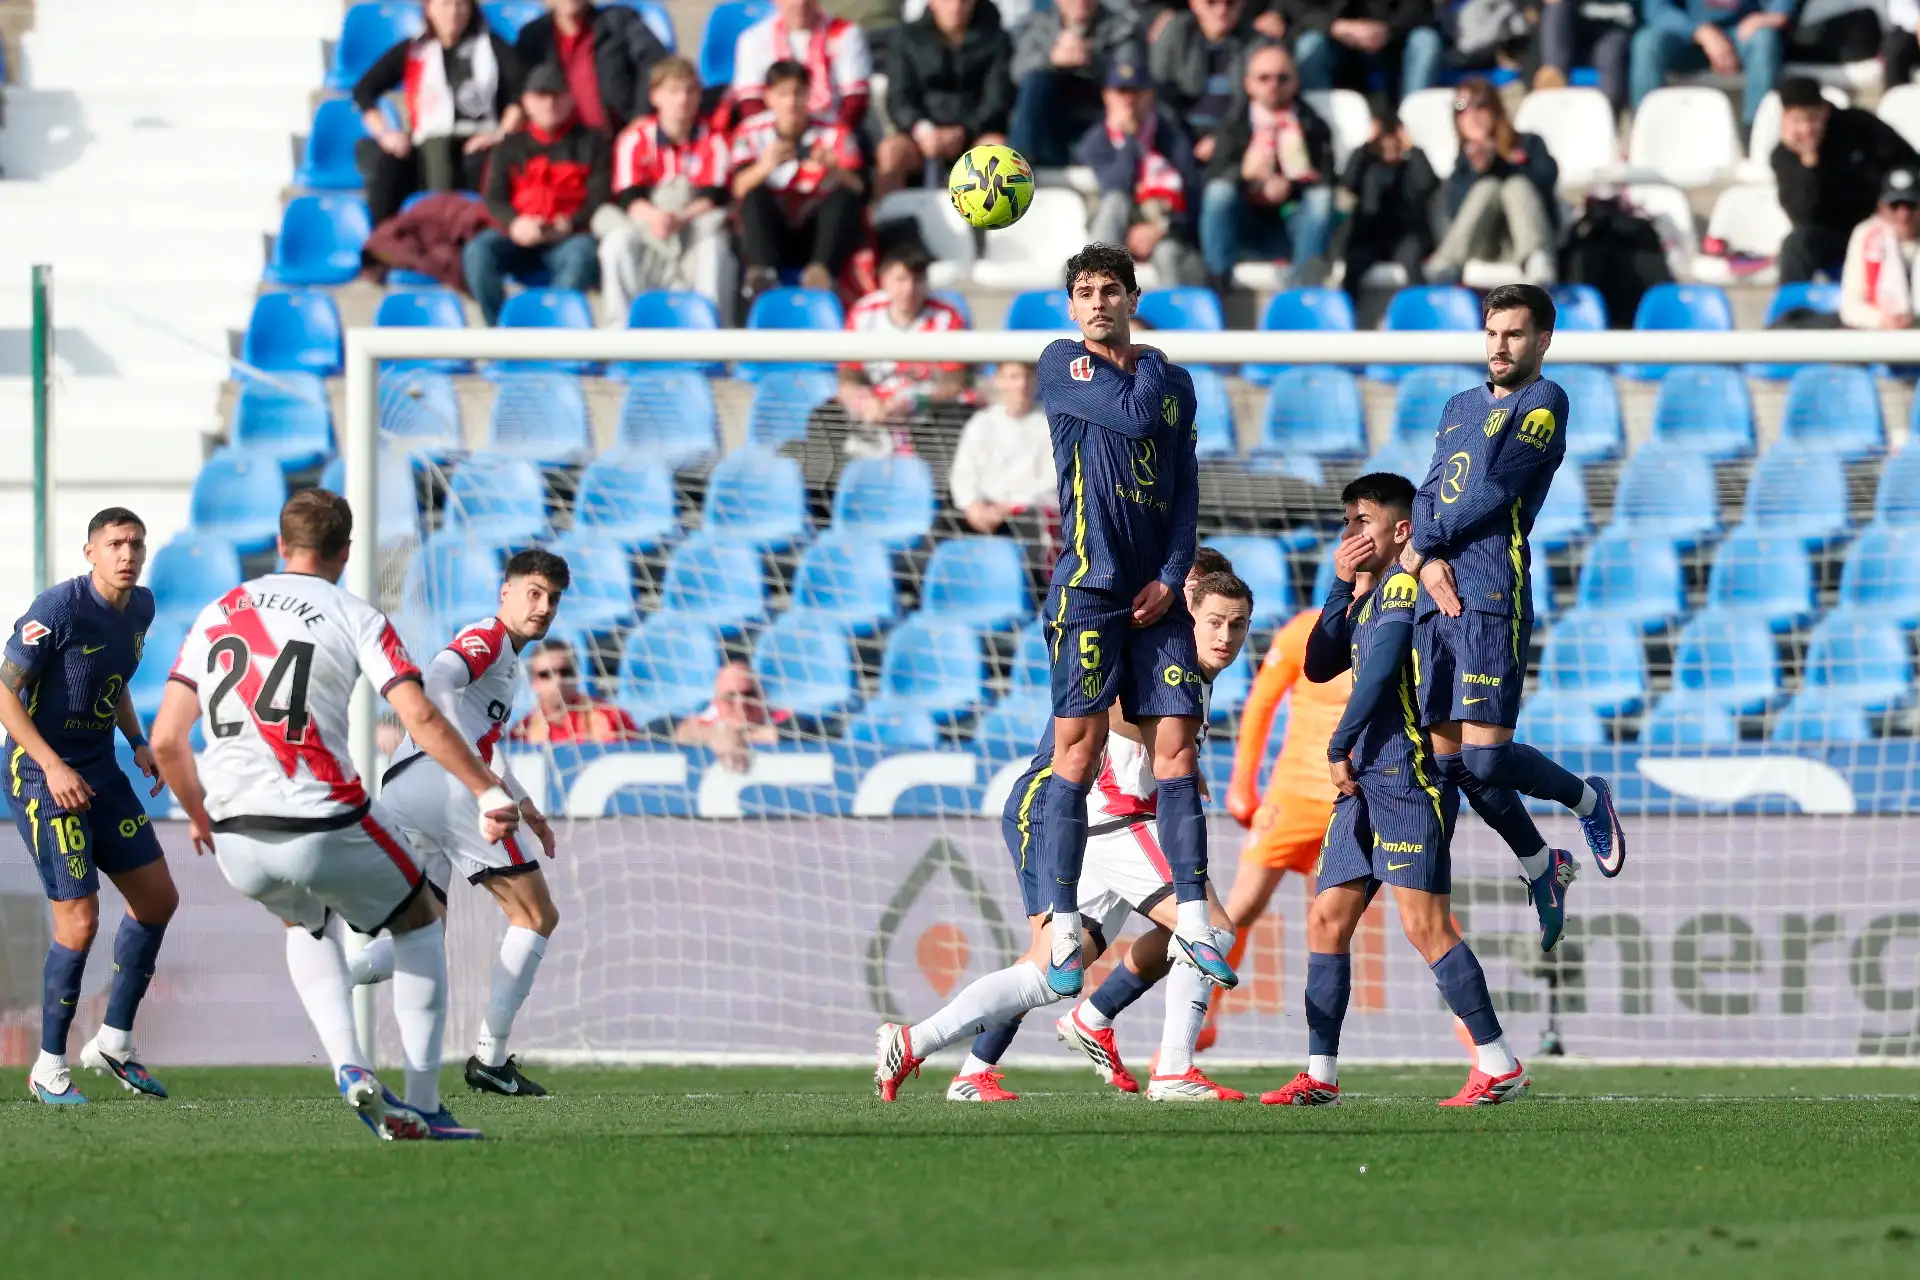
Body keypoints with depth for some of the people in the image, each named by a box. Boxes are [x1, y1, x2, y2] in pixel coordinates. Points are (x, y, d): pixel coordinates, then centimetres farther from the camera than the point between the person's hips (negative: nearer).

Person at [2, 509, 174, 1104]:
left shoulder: (140, 608, 6)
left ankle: (114, 1042, 21)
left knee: (158, 899, 9)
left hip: (101, 774, 8)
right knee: (79, 920, -12)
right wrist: (52, 766, -22)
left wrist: (137, 741, 6)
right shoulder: (58, 609, -19)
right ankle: (49, 1066, 2)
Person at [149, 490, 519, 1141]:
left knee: (304, 922, 35)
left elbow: (166, 740, 10)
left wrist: (199, 815, 25)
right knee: (421, 924, 21)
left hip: (237, 842, 4)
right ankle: (422, 1106, 14)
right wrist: (489, 793, -7)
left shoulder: (216, 614, 13)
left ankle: (348, 1067, 14)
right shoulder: (355, 618, 1)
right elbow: (421, 719, -12)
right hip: (325, 826, -4)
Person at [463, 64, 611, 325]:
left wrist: (569, 224, -14)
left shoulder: (591, 143, 15)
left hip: (571, 237, -2)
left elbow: (600, 197, 5)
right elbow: (494, 199, 11)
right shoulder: (511, 147, 20)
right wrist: (514, 224, -12)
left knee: (581, 256, -38)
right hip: (521, 239, 2)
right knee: (477, 251, -30)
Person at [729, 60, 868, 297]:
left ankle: (820, 271, -46)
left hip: (816, 238, 0)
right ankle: (761, 271, -49)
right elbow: (739, 189, -15)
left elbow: (858, 189, -12)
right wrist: (765, 167, -35)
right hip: (772, 237, 0)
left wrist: (834, 170, -33)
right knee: (755, 197, -27)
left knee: (845, 197, -26)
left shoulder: (834, 134, -1)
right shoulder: (751, 133, 0)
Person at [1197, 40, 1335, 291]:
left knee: (1321, 197, -28)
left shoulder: (1313, 126, 6)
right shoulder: (1234, 124, 6)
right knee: (1220, 191, -28)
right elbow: (1214, 178, -6)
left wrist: (1291, 188, -24)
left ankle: (1307, 287, -42)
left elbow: (1326, 181, -4)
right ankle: (1216, 285, -37)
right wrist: (1242, 174, -28)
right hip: (1246, 231, 0)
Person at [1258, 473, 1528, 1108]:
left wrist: (1338, 750, -8)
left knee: (1425, 924, -13)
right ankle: (1320, 1074, 10)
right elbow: (1320, 667, 19)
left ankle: (1500, 1066, -10)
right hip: (1367, 781, 10)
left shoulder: (1404, 583, -8)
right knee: (1326, 919, 7)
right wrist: (1342, 585, 9)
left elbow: (1378, 671, -16)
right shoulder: (1372, 592, 22)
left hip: (1407, 775, -10)